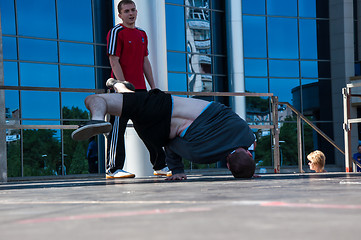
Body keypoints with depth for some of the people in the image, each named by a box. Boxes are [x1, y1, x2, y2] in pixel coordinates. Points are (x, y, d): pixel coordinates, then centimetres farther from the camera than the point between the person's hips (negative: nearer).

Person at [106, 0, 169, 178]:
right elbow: (114, 62, -12)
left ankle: (160, 166, 18)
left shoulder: (142, 34, 18)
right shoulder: (116, 32, -5)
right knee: (118, 128, -7)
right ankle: (113, 169, -4)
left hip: (140, 88, 8)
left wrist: (153, 87, 14)